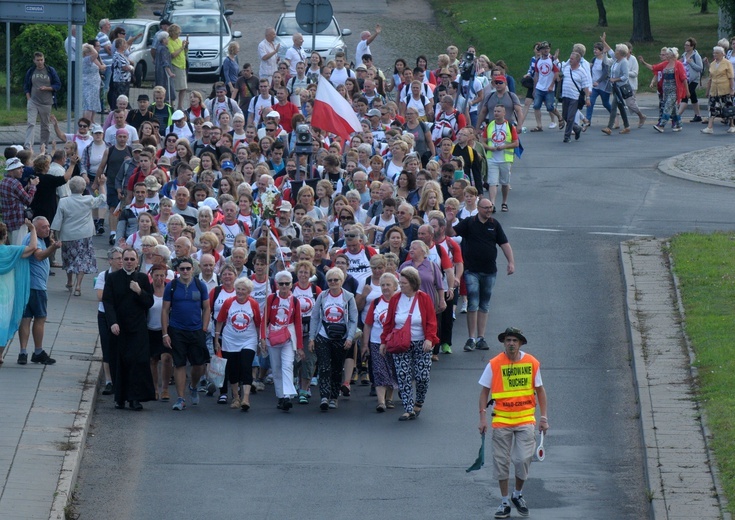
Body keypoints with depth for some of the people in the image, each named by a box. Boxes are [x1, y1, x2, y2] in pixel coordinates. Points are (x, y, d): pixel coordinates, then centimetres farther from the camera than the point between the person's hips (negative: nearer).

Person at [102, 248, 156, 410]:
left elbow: (150, 303, 6)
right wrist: (112, 323, -16)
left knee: (138, 361, -10)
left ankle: (135, 398, -9)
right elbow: (107, 301, -4)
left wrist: (140, 292, -13)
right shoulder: (112, 278, 2)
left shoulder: (143, 278, 7)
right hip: (118, 328, 0)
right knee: (119, 363, 2)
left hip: (137, 328, 0)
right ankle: (120, 398, 10)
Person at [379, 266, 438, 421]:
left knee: (422, 377, -4)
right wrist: (384, 341, 4)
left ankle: (418, 403, 23)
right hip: (400, 345, 2)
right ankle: (409, 410, -3)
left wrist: (429, 339, -17)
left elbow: (431, 321, -4)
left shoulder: (424, 299, -4)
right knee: (403, 378, -6)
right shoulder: (395, 299, 2)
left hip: (421, 344, -2)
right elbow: (388, 322, 8)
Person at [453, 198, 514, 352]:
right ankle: (471, 338, -4)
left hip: (489, 271, 3)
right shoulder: (468, 223, -1)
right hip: (471, 270, -3)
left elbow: (504, 244, 8)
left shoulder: (495, 225, 7)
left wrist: (511, 262, 0)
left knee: (484, 306, 9)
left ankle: (481, 338, 14)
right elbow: (451, 233, -7)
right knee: (473, 304, -8)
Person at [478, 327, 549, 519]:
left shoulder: (532, 363, 0)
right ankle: (505, 502, 17)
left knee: (523, 459, -6)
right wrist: (483, 417, -4)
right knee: (501, 461, 4)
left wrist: (543, 417, 6)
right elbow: (485, 391, 3)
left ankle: (518, 494, 19)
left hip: (525, 419, 0)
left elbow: (540, 390, 9)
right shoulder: (494, 364, -4)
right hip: (501, 420, 0)